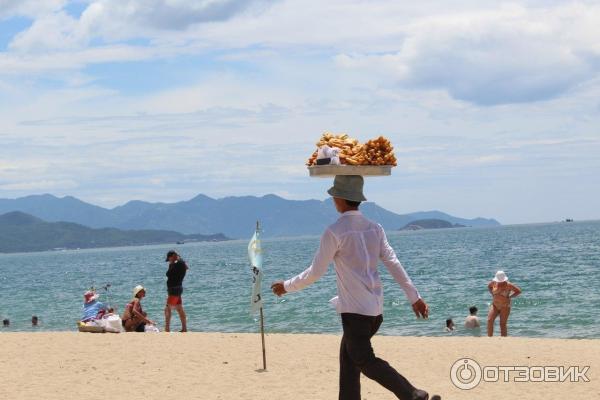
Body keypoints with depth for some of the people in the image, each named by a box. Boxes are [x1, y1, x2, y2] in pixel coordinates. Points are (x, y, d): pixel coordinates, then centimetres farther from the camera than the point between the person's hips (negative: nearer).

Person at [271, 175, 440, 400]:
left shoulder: (334, 232, -12)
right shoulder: (374, 228, 8)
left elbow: (316, 272, -8)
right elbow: (393, 264, 5)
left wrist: (287, 286, 6)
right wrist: (414, 297, 7)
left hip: (354, 308, -8)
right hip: (375, 308, 8)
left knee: (365, 361, -5)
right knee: (348, 356, 18)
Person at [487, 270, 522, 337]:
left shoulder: (508, 285, -13)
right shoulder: (493, 283, -2)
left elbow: (518, 291, -5)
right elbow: (489, 286, 22)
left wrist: (509, 297, -8)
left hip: (504, 306, -4)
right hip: (495, 305, 4)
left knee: (503, 324, -2)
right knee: (490, 320, -12)